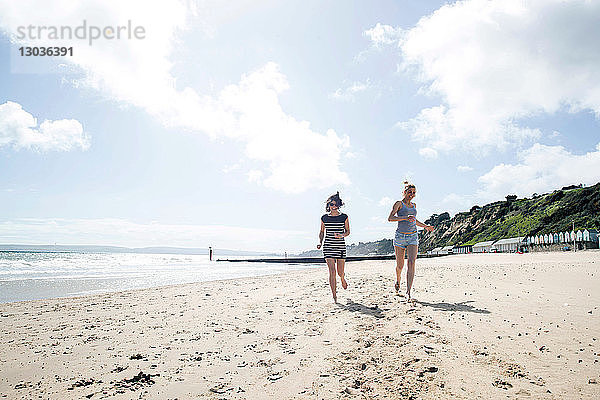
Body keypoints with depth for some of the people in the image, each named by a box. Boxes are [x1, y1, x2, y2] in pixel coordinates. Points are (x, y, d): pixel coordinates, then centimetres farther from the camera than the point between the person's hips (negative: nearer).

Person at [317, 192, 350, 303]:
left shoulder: (344, 217, 2)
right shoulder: (324, 218, 6)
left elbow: (348, 231, 6)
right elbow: (322, 232, 16)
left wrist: (342, 235, -14)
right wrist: (320, 242, 1)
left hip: (341, 246, 0)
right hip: (328, 247, 0)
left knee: (340, 272, 6)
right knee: (332, 271, -9)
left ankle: (343, 279, 44)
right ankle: (334, 296, -2)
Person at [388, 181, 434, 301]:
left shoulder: (413, 205, 17)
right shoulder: (399, 204, 0)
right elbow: (390, 218, -13)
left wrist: (425, 226, 32)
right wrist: (405, 217, -22)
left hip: (413, 237, 4)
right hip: (400, 236, -4)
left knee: (411, 262, -14)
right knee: (400, 265, 5)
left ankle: (408, 291, -14)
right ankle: (398, 280, 38)